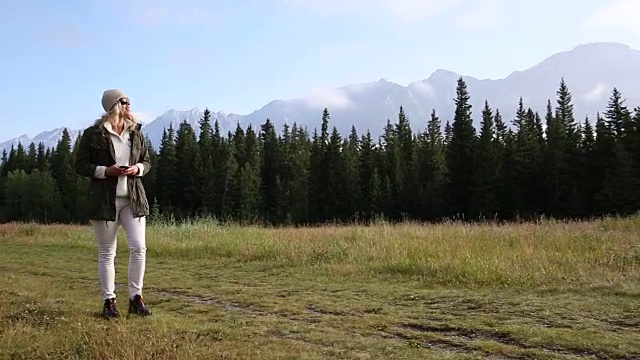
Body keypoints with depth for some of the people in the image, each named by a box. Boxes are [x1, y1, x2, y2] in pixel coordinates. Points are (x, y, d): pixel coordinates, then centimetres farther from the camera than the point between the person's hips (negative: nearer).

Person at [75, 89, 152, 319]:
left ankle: (136, 298, 6)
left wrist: (138, 168, -6)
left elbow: (147, 162, 16)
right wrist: (106, 171, -15)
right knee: (106, 253, 4)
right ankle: (109, 301, 16)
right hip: (104, 200, -3)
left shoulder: (136, 133, 9)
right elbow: (81, 166, 0)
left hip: (133, 199, 3)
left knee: (139, 247, -6)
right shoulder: (93, 134, -2)